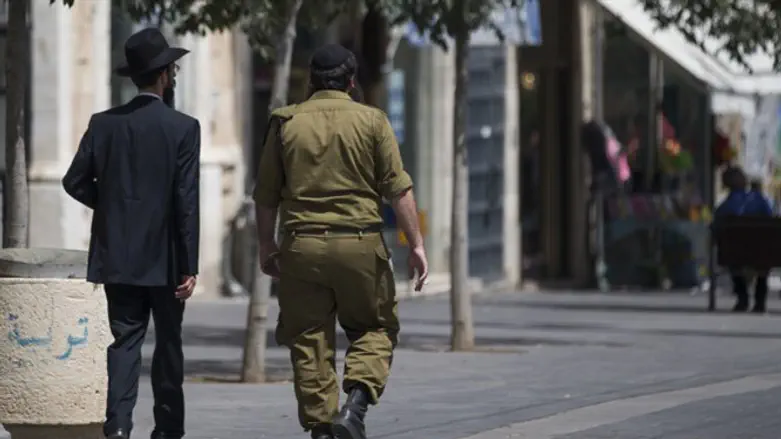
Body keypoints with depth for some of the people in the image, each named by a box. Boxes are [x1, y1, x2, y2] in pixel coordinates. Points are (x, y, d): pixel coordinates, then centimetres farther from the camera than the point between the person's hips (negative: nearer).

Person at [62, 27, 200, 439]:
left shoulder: (104, 124, 0)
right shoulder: (183, 128, -9)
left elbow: (75, 181, 0)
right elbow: (186, 200, -12)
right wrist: (190, 266, -9)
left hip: (117, 255, 2)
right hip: (164, 258, -2)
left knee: (125, 340, 3)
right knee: (168, 343, 10)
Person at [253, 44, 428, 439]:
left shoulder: (286, 122, 4)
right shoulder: (371, 121, 0)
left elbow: (266, 194, 8)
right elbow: (398, 188, -4)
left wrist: (266, 246, 19)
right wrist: (416, 244, -1)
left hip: (301, 244, 1)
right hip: (360, 243, -1)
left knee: (309, 341, 7)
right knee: (375, 328, 13)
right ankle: (356, 405, -8)